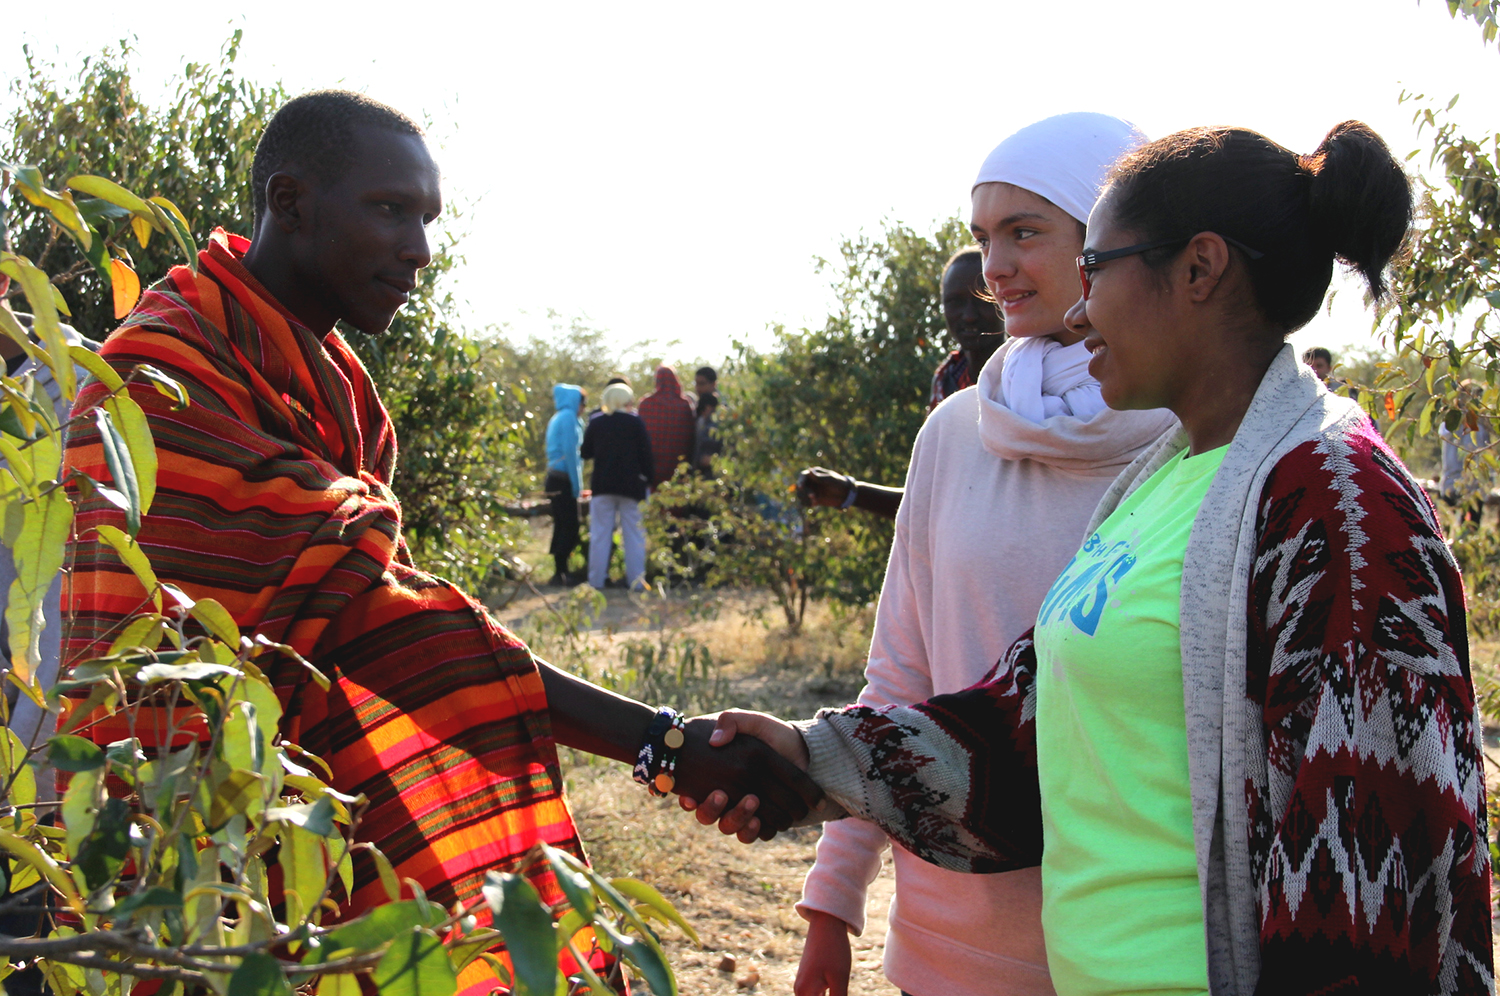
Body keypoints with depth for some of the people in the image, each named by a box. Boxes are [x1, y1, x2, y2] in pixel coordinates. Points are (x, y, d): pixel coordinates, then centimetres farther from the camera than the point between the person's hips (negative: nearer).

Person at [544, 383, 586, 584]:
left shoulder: (557, 418, 19)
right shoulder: (568, 417, -9)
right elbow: (570, 452, -15)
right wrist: (576, 484, -13)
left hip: (555, 479, 9)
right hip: (563, 480, -9)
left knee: (562, 527, 11)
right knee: (570, 527, -8)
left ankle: (560, 571, 12)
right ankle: (561, 572, -9)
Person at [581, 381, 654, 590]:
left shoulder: (595, 423, 2)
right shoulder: (636, 422, -4)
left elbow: (586, 453, 9)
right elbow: (646, 455, -5)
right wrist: (648, 479, 4)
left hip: (602, 485, 2)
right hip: (631, 486, -1)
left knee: (600, 533, 6)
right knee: (633, 534, 5)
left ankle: (596, 580, 5)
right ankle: (636, 581, 3)